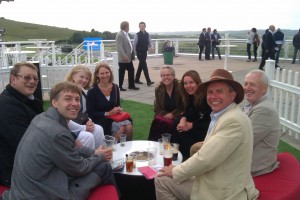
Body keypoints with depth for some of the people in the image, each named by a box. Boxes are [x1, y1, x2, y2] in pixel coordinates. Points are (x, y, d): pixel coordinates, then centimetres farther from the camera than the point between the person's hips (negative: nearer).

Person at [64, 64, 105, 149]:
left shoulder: (83, 93, 9)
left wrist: (89, 122, -5)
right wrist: (83, 128, -18)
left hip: (80, 125, 7)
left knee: (98, 129, -17)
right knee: (87, 136, -28)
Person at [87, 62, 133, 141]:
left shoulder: (115, 87, 6)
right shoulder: (92, 91, -9)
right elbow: (90, 113, -9)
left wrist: (118, 109, -5)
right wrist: (107, 113, -16)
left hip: (114, 118, 5)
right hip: (100, 121, -4)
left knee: (129, 126, -26)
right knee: (122, 128, -29)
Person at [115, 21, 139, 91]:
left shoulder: (126, 34, 12)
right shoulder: (120, 35, -16)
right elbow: (119, 46, -22)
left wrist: (132, 52, 12)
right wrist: (124, 56, -26)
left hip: (129, 57, 9)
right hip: (123, 58, -9)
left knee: (131, 70, 12)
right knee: (121, 72, 2)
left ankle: (131, 85, 23)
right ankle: (119, 86, 14)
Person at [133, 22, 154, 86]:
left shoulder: (147, 34, 5)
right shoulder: (137, 35, -9)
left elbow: (149, 43, 13)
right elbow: (134, 44, -5)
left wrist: (150, 46, -6)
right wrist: (135, 52, -3)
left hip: (145, 52, 6)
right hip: (139, 53, -6)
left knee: (140, 66, 13)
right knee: (144, 66, -10)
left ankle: (136, 79, 27)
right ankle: (148, 81, -11)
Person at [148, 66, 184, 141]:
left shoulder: (179, 88, -9)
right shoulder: (158, 89, 4)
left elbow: (182, 107, -6)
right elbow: (157, 108, 5)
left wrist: (172, 114, -17)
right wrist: (166, 115, -13)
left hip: (177, 117, -3)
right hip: (163, 116, 3)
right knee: (156, 122, -27)